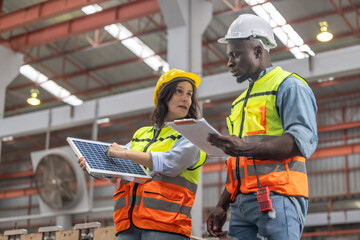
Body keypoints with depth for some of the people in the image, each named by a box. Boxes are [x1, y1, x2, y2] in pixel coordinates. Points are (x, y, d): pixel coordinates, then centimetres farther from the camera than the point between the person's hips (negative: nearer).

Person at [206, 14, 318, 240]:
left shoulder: (289, 85, 1)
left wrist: (246, 148, -25)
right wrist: (222, 205, 21)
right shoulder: (243, 100, 27)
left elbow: (304, 141, -14)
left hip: (276, 198, -7)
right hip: (242, 202, 8)